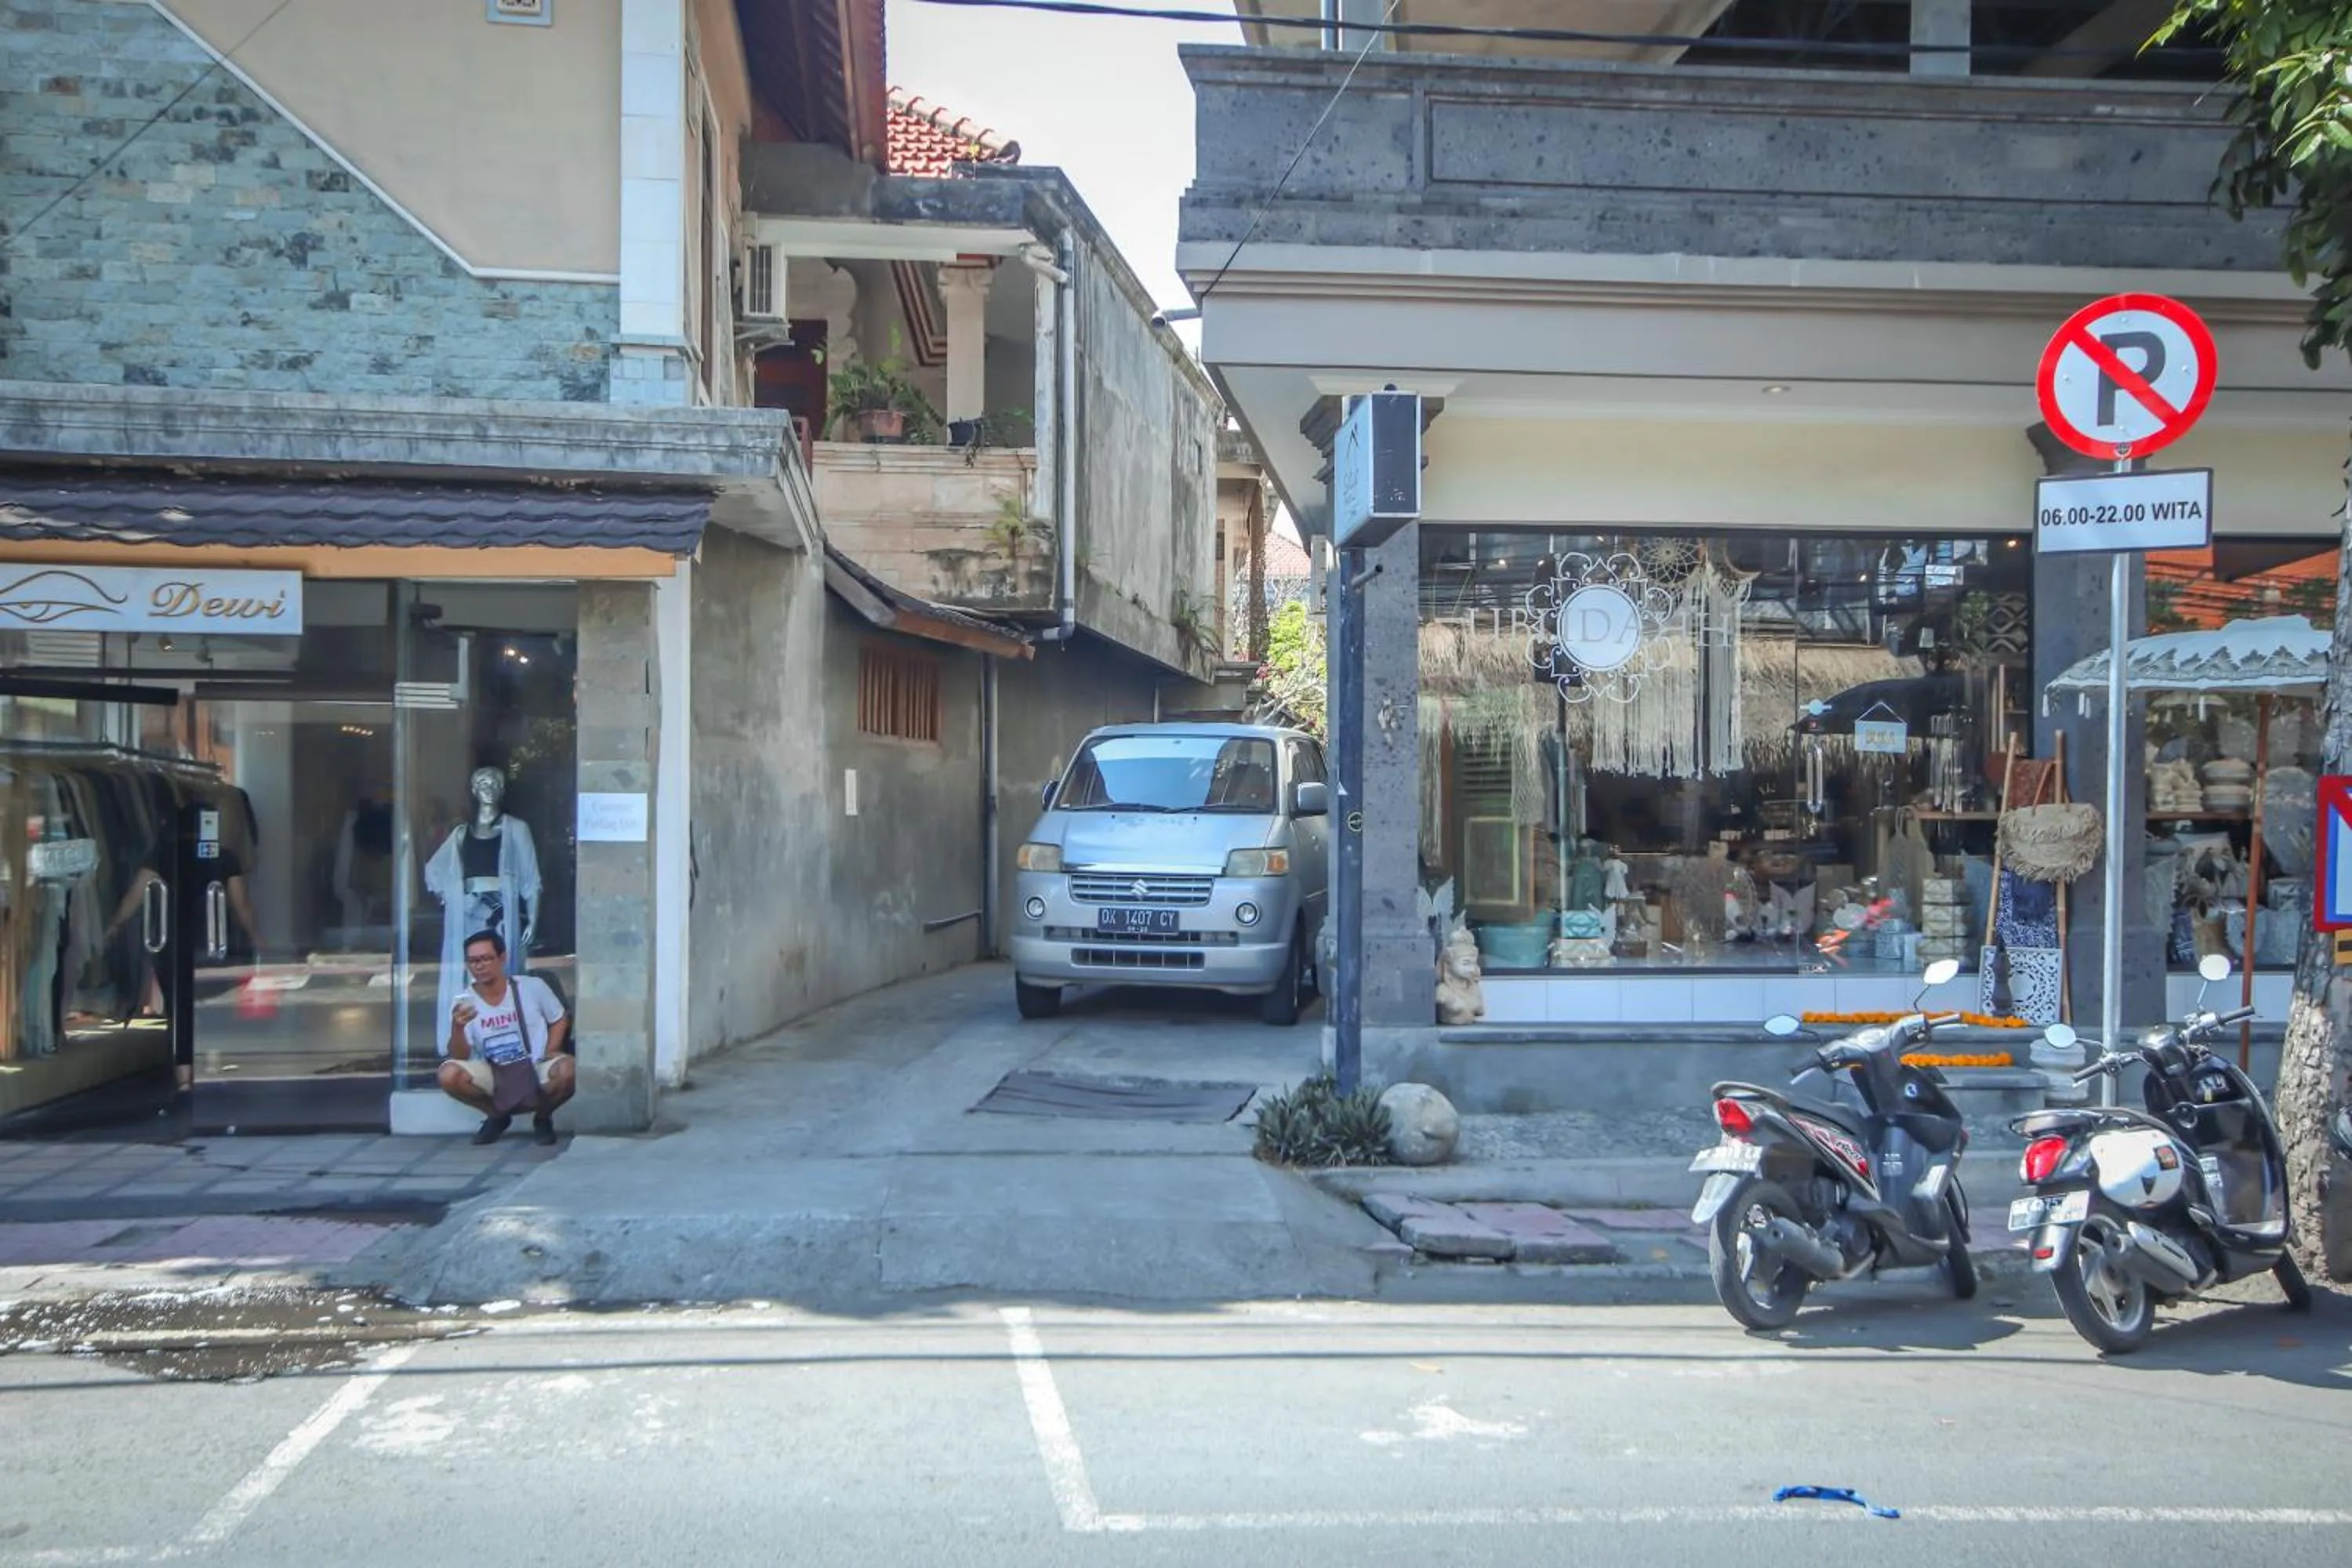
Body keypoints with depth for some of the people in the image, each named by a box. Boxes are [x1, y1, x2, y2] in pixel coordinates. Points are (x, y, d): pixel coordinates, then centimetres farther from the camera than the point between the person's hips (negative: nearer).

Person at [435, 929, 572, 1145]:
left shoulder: (533, 987, -5)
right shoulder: (463, 1004, -4)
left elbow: (560, 1021, 9)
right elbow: (460, 1057, -8)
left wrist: (548, 1057, -6)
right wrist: (457, 1029, -28)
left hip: (535, 1070, -1)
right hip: (492, 1075, 2)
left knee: (567, 1070, -34)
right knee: (449, 1075, -26)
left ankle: (543, 1116, 2)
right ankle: (497, 1115, 4)